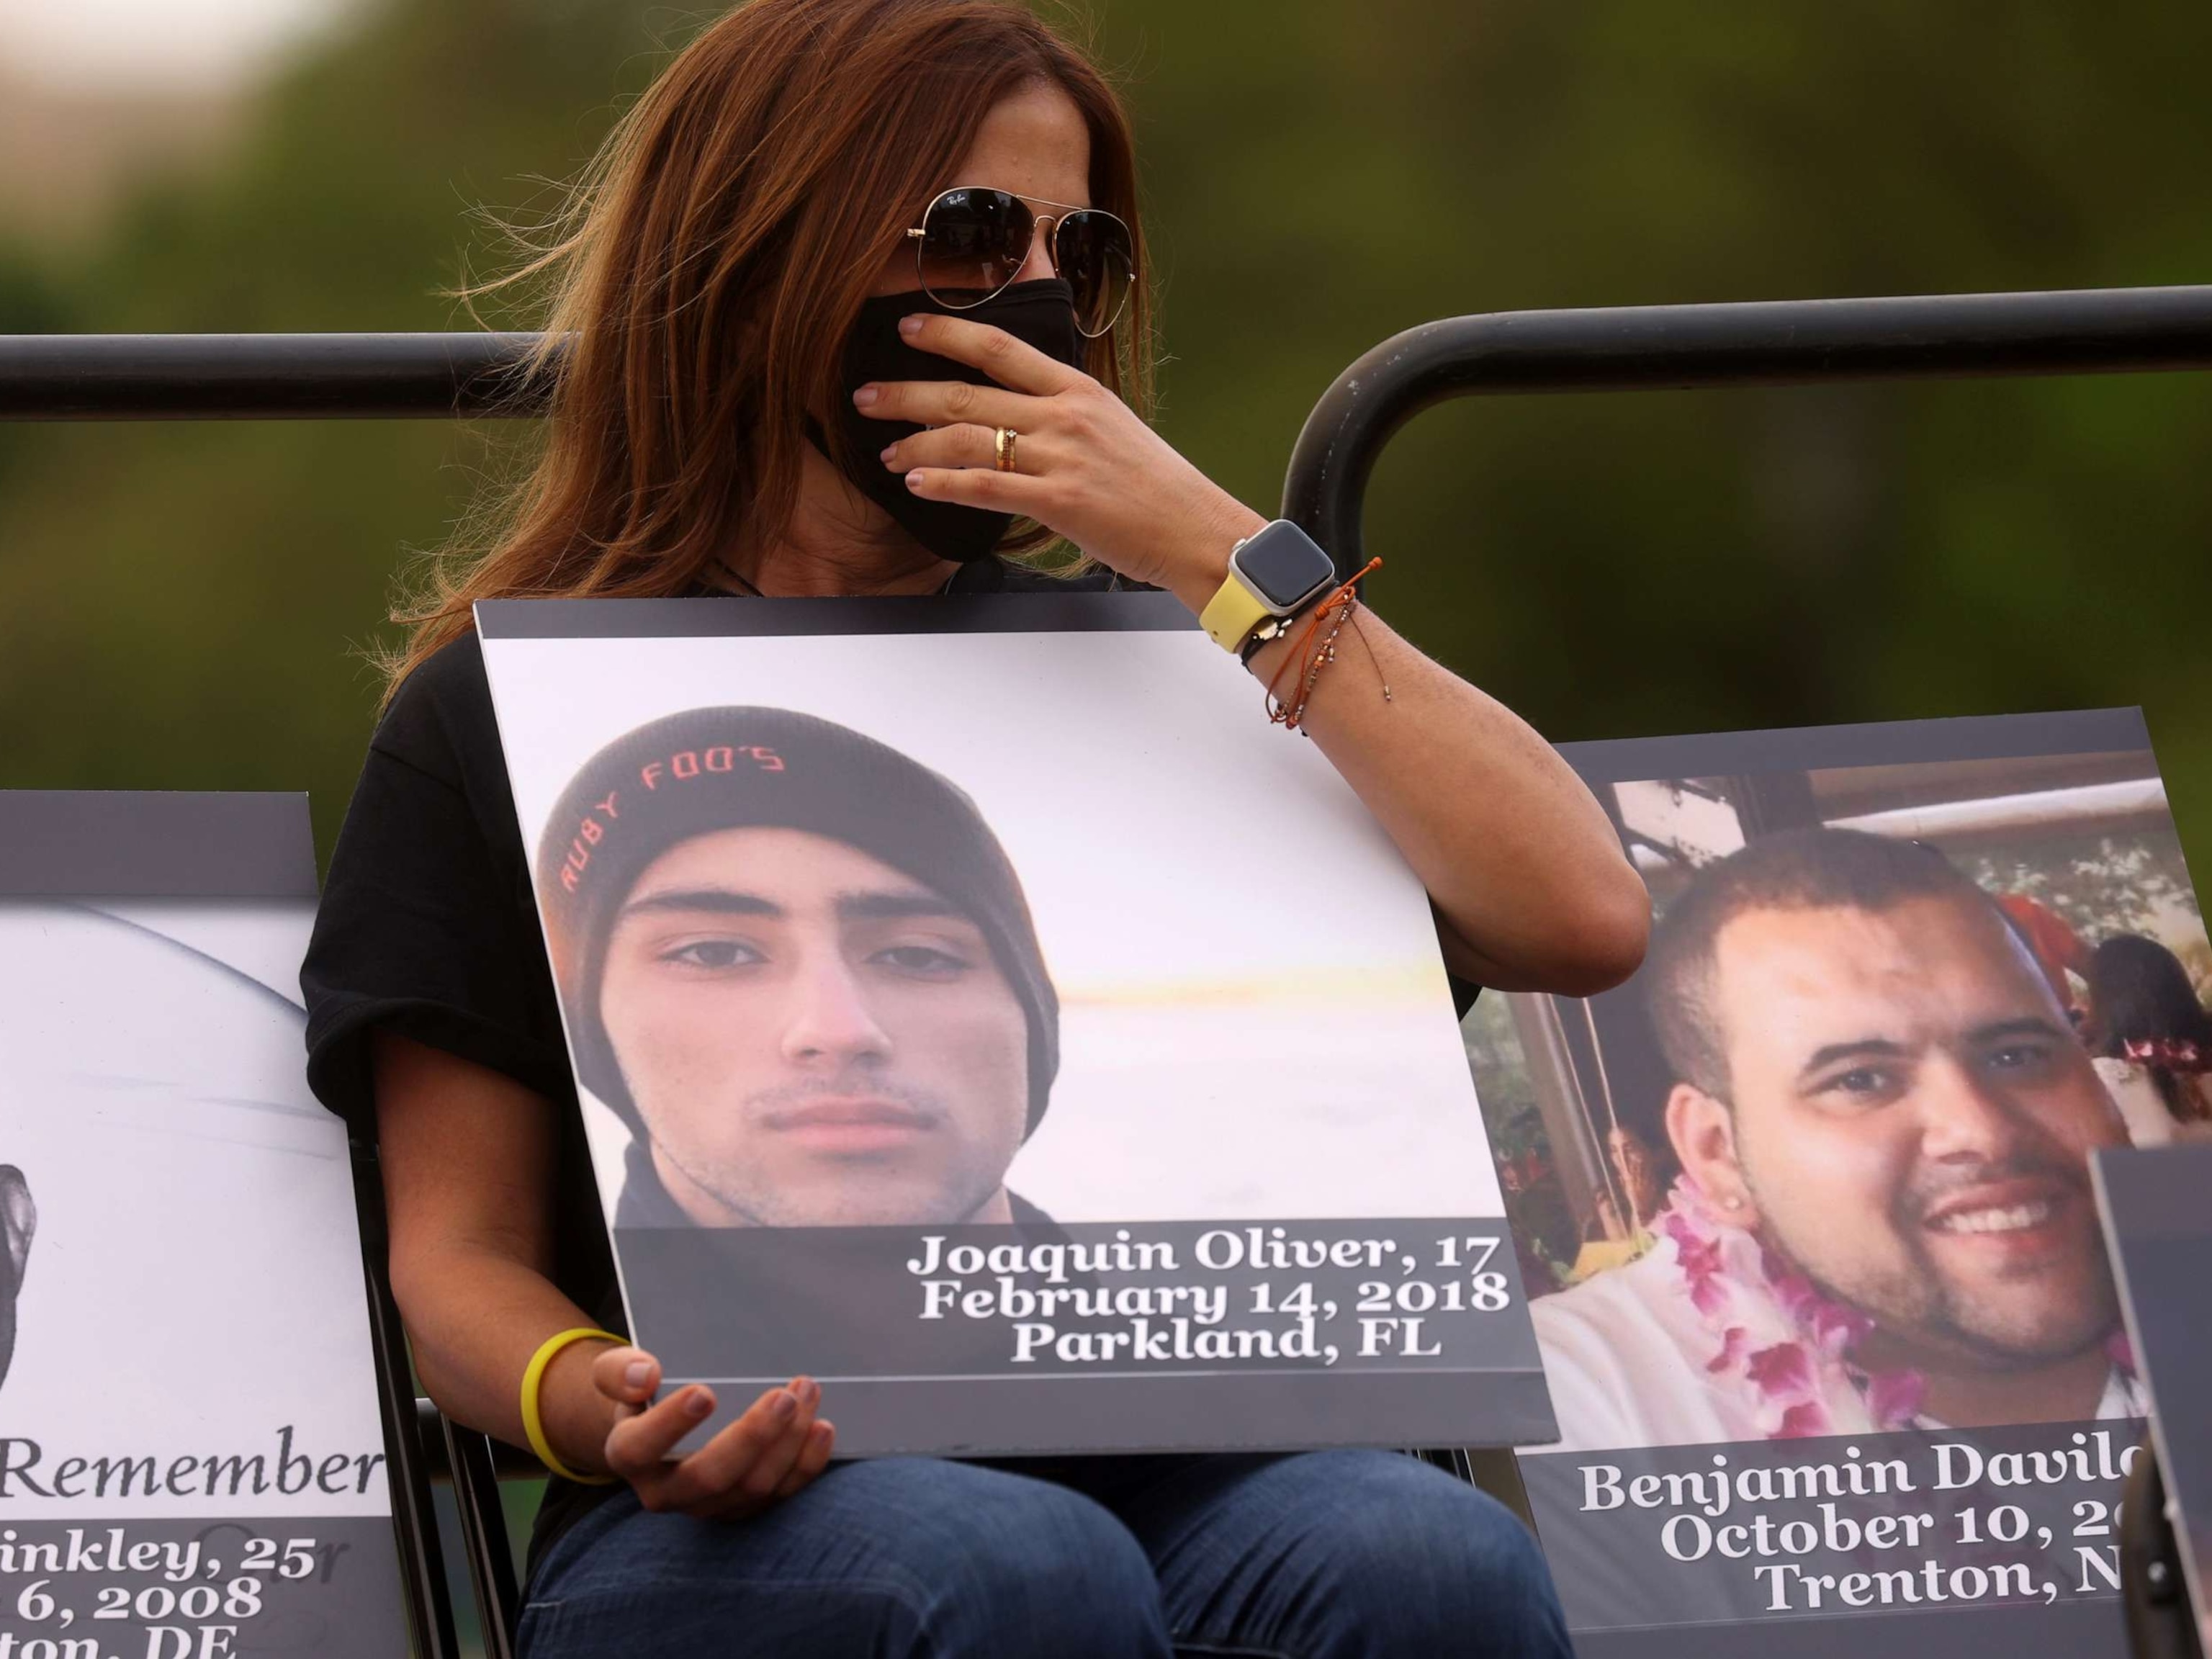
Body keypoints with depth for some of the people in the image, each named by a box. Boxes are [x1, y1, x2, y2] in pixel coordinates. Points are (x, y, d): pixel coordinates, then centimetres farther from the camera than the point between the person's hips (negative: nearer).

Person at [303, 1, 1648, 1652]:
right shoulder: (505, 706, 14)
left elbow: (1583, 922, 6)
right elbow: (460, 1252, 9)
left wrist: (1217, 553, 3)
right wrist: (593, 1405, -16)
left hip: (1164, 1474, 2)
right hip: (745, 1508, -2)